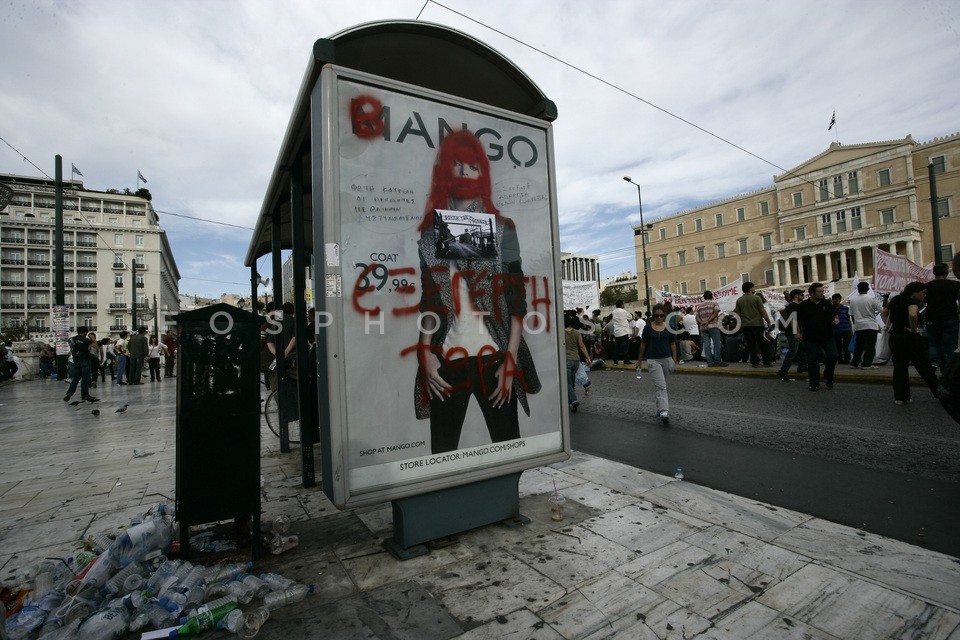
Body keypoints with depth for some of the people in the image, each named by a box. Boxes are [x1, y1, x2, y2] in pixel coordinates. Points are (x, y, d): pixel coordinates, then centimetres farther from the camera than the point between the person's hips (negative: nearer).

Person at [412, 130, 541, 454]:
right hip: (446, 360, 2)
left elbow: (518, 299, 0)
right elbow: (427, 300, 9)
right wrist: (427, 355, 0)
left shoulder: (501, 228, 5)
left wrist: (510, 360, -7)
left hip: (493, 357, -1)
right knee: (442, 450, 5)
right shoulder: (431, 229, 10)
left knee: (508, 445, 4)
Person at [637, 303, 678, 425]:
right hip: (653, 360, -2)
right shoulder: (648, 327, -1)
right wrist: (640, 360, 11)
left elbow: (673, 344, 8)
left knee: (662, 386, 12)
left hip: (667, 359, 2)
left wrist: (674, 360, 4)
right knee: (661, 386, -14)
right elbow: (643, 344, 6)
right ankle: (664, 412, -23)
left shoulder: (669, 327, 3)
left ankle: (660, 409, 26)